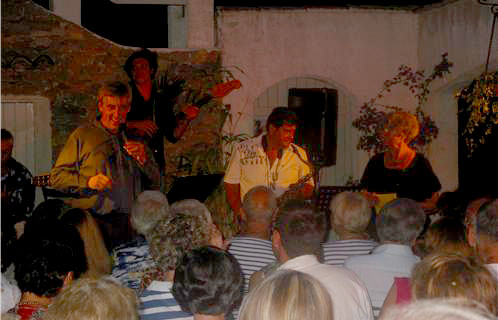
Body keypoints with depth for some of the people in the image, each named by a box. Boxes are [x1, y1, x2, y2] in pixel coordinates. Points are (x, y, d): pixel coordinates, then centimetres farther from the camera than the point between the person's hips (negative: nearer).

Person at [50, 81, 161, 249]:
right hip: (93, 223, -3)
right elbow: (57, 177, 3)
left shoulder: (134, 140, 20)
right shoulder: (82, 135, 9)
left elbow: (155, 184, 18)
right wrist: (87, 182, -12)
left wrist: (144, 159, 1)